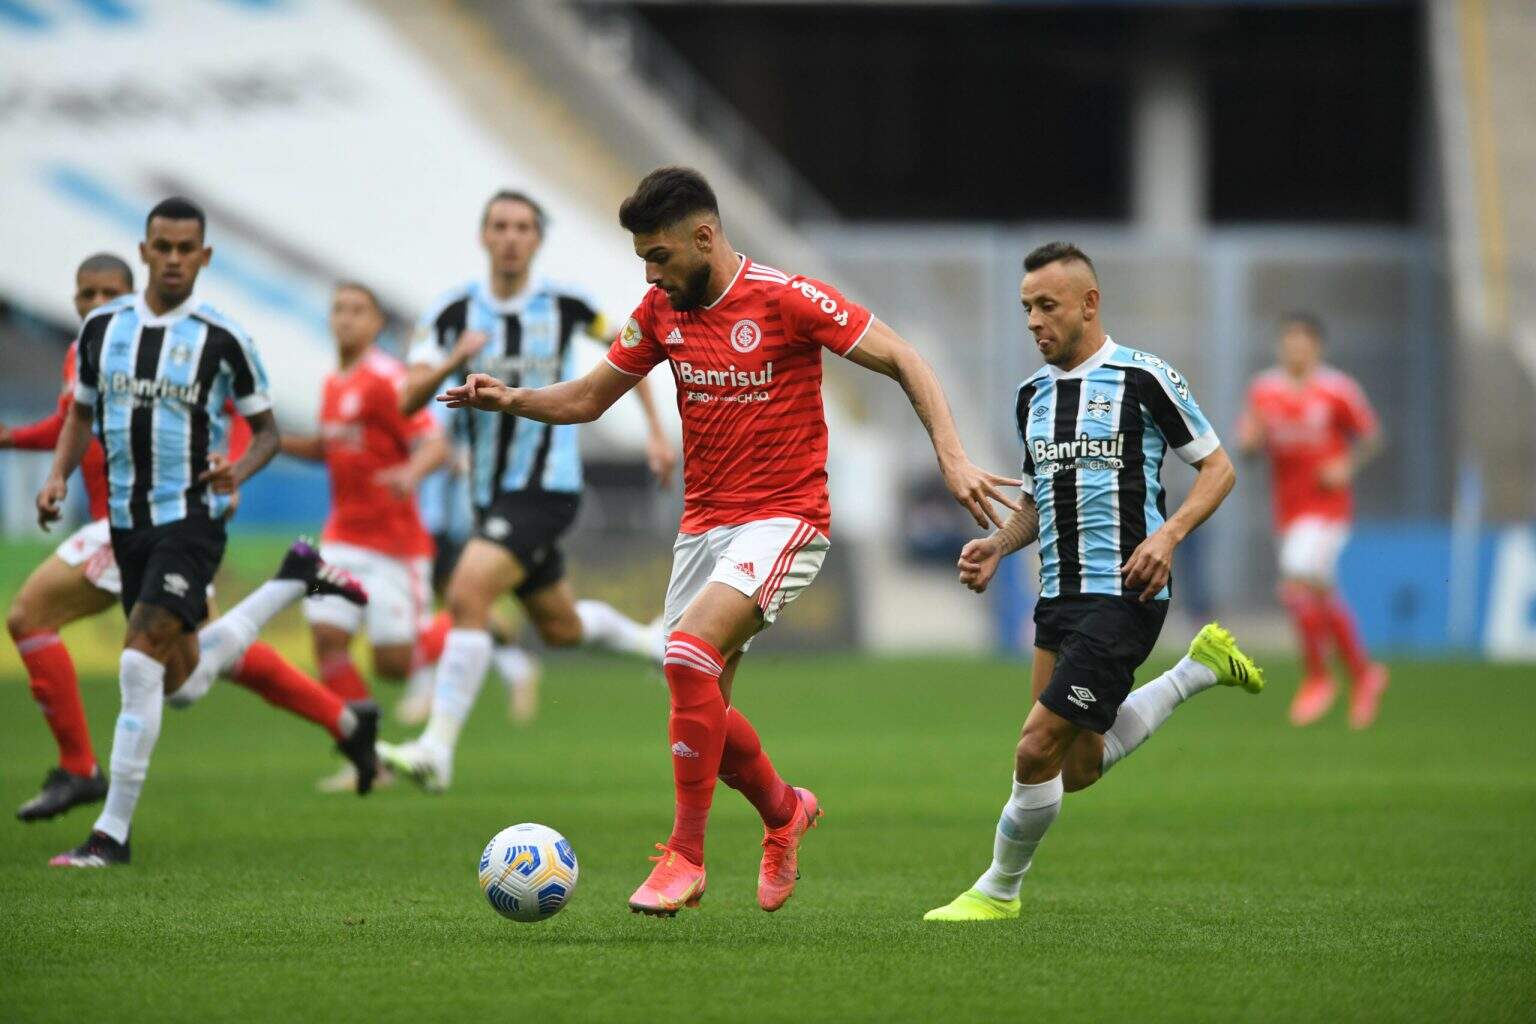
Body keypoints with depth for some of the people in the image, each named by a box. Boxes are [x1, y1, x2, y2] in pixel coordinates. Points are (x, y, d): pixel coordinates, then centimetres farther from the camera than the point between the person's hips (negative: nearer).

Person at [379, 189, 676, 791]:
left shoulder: (566, 306, -7)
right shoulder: (454, 313, -3)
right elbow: (409, 400, -10)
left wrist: (656, 431, 8)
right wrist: (454, 361, -29)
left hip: (546, 487, -5)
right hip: (492, 493, 5)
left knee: (468, 594, -24)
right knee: (560, 628, 20)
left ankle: (437, 750, -24)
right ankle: (653, 643, 51)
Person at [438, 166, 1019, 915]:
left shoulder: (787, 299, -12)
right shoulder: (661, 312, 6)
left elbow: (902, 361, -8)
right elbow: (589, 398, 14)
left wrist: (951, 458, -18)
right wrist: (514, 401, -5)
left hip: (782, 522, -7)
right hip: (703, 525, 7)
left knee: (689, 654, -26)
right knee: (700, 713, 5)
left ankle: (685, 855, -18)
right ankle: (784, 811, 35)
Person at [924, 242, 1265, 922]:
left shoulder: (1143, 377, -8)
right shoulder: (1033, 395, 12)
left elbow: (1218, 467, -3)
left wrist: (1168, 533, -18)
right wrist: (996, 546, 5)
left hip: (1124, 594, -8)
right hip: (1060, 595, 8)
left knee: (1037, 751, -12)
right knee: (1077, 769, 11)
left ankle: (998, 890, 7)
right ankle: (1200, 668, 27)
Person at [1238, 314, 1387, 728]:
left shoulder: (1338, 391, -6)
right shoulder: (1264, 390, 5)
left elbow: (1370, 436, 4)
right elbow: (1250, 445, 10)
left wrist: (1347, 465, -13)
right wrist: (1252, 439, -13)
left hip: (1326, 505, -5)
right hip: (1287, 509, 5)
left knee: (1299, 588, -20)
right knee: (1324, 601, 11)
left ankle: (1316, 678, -5)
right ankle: (1363, 674, 29)